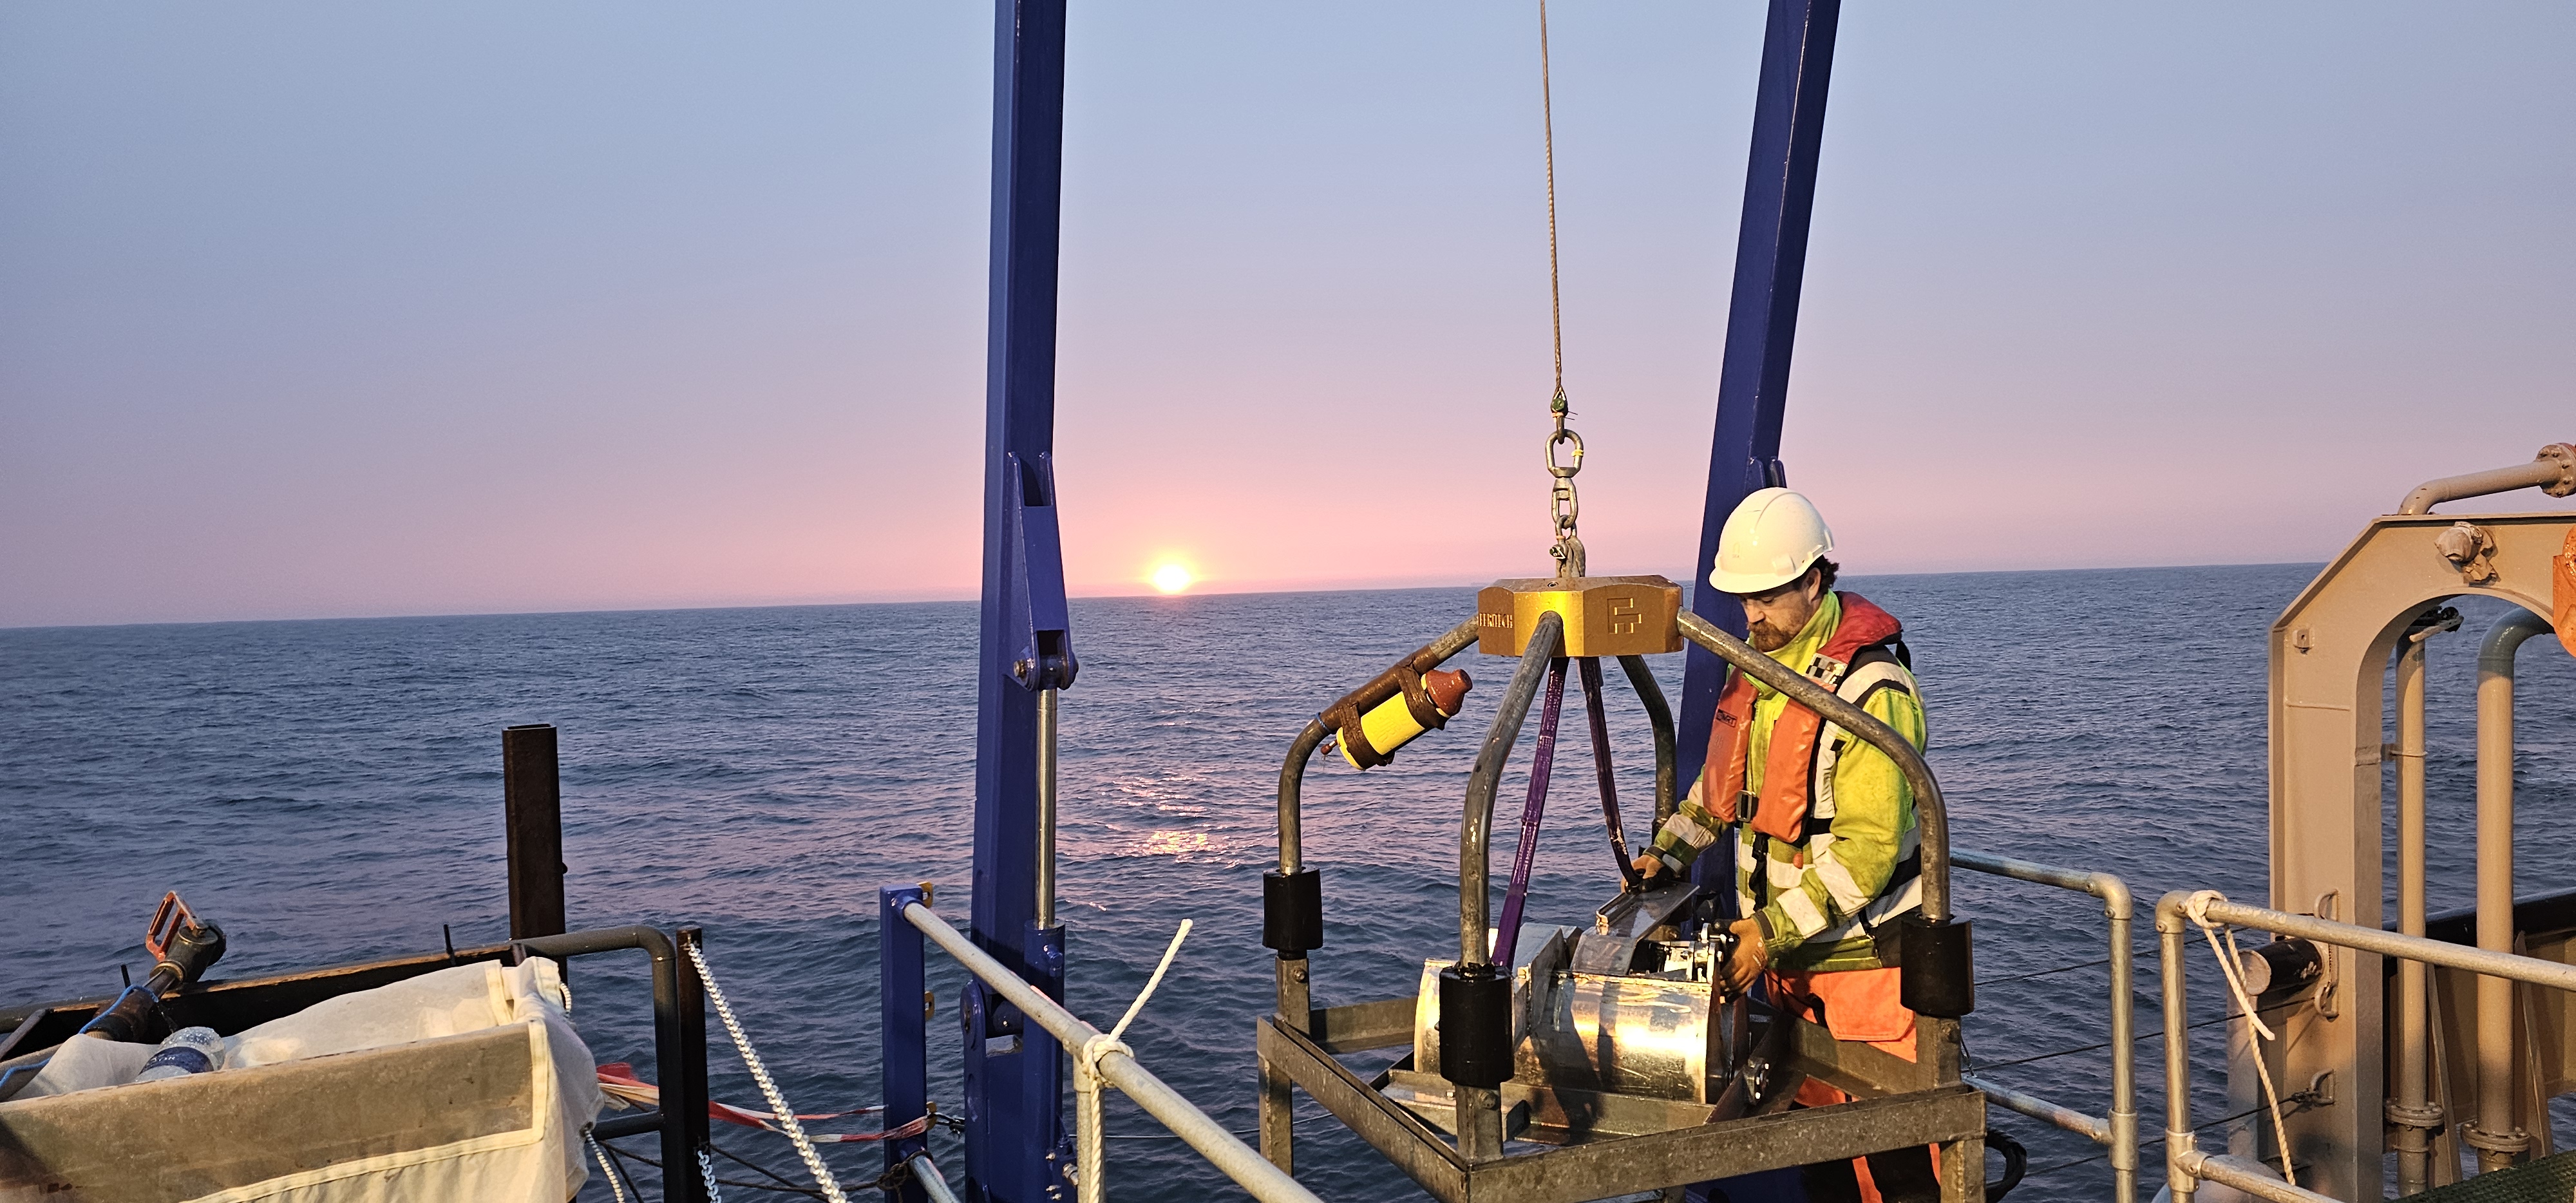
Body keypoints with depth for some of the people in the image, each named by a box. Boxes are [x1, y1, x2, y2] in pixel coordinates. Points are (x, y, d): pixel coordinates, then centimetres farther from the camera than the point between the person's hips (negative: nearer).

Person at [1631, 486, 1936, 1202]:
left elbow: (1868, 849, -22)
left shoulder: (1872, 688, -19)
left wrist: (1772, 932, -23)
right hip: (1787, 950, 7)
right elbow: (1725, 779, 21)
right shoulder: (1756, 662, 7)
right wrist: (1670, 851, 7)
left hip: (1864, 949, -7)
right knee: (1809, 1115, 14)